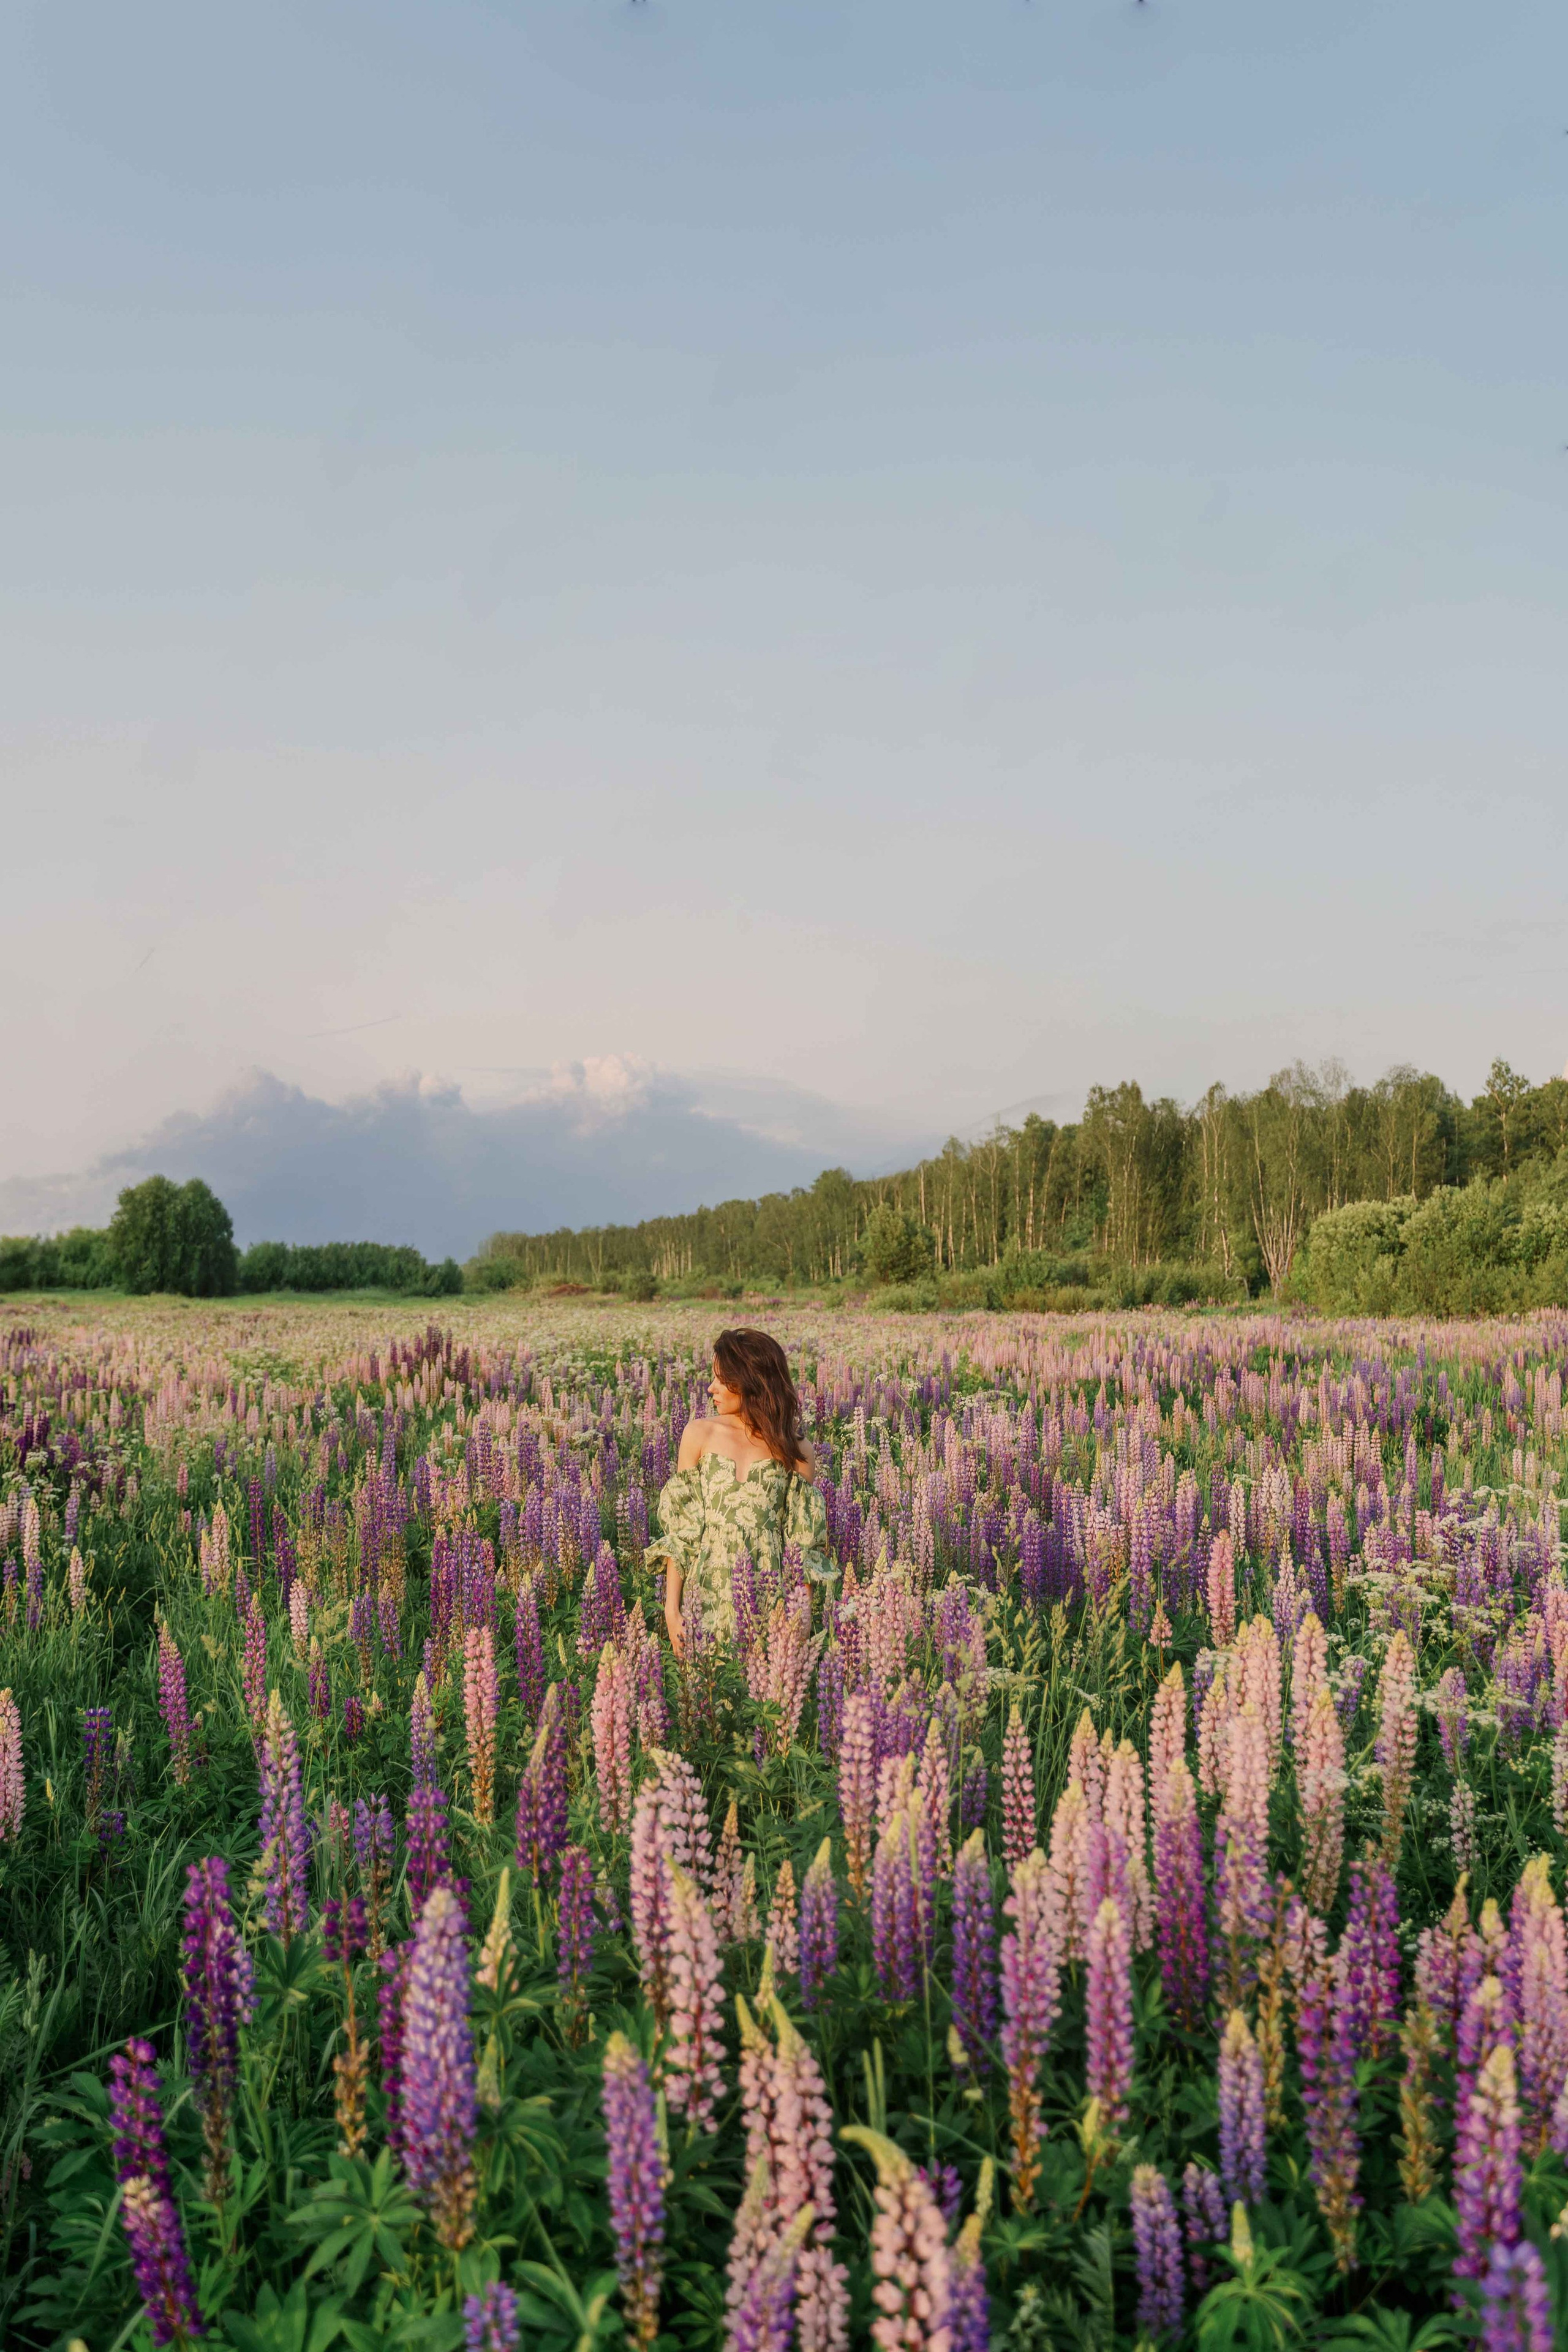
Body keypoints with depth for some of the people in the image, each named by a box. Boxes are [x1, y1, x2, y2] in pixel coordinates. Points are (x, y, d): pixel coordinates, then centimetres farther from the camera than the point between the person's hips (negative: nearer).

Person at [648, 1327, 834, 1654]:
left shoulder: (794, 1450, -1)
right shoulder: (700, 1435, 0)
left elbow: (804, 1544, 3)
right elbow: (680, 1530, 1)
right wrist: (672, 1610, -4)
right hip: (707, 1599, 1)